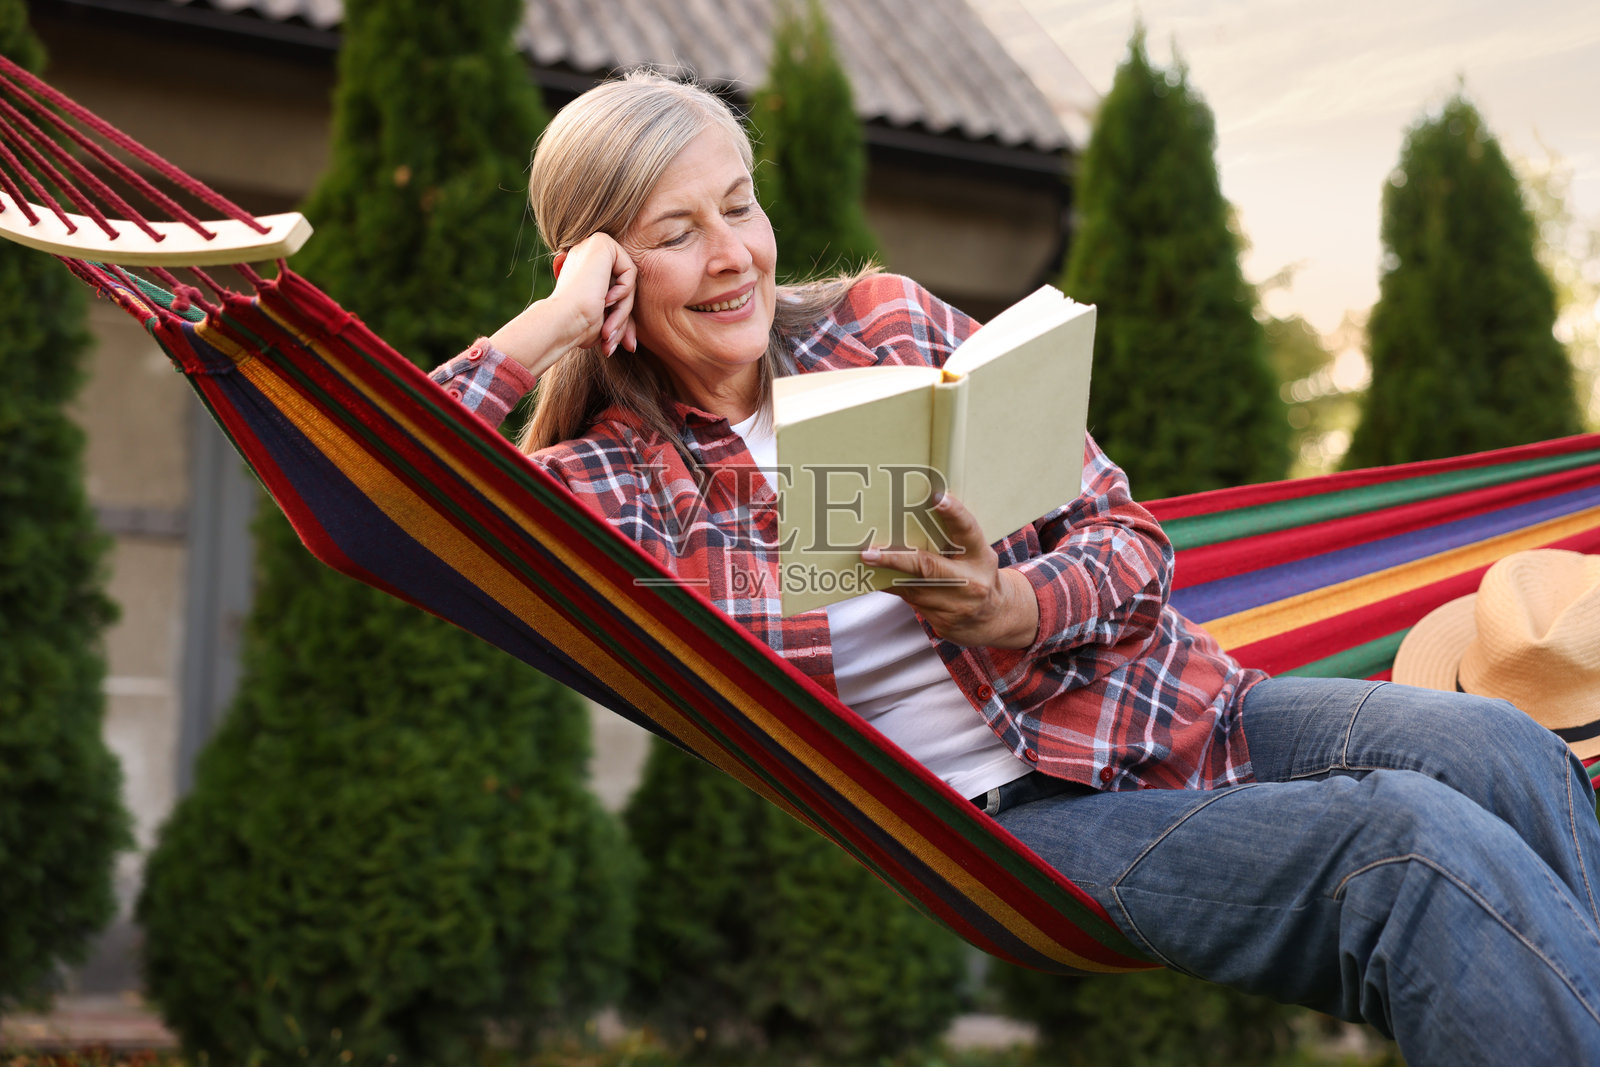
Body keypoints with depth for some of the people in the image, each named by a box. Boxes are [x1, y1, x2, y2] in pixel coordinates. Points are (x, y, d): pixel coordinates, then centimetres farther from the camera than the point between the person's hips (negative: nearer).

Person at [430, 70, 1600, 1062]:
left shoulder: (890, 322, 9)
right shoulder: (610, 483, 1)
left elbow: (1129, 536, 8)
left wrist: (1017, 610, -14)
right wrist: (539, 328, -11)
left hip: (1169, 708, 5)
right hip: (989, 828, -4)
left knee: (1485, 746, -23)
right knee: (1411, 846, -28)